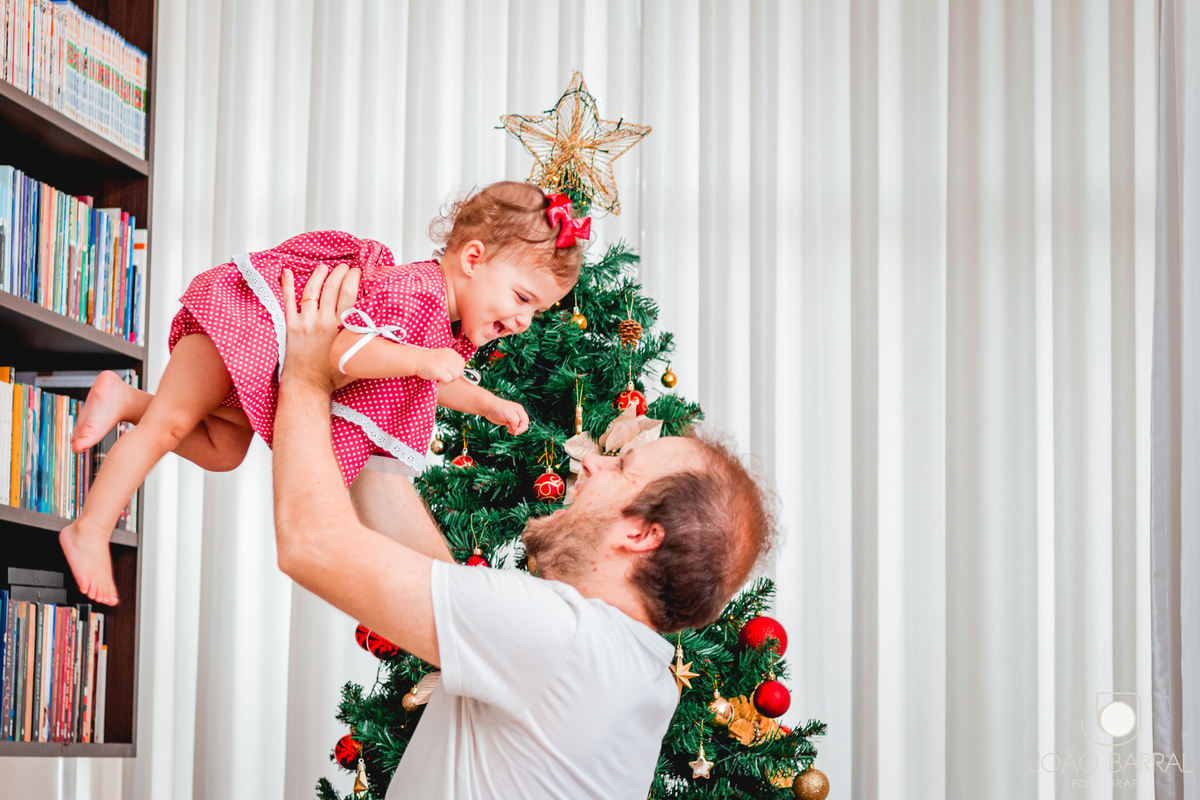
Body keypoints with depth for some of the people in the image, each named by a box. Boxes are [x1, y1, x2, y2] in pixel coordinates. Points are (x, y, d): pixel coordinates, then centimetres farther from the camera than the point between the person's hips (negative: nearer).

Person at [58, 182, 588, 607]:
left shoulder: (450, 327, -1)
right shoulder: (414, 292, -33)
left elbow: (429, 384, 20)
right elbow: (338, 349, -44)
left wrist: (490, 405, 9)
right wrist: (417, 359, -45)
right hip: (240, 314, -10)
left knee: (223, 450, 12)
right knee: (170, 424, -10)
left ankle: (125, 400, 20)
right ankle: (90, 531, -5)